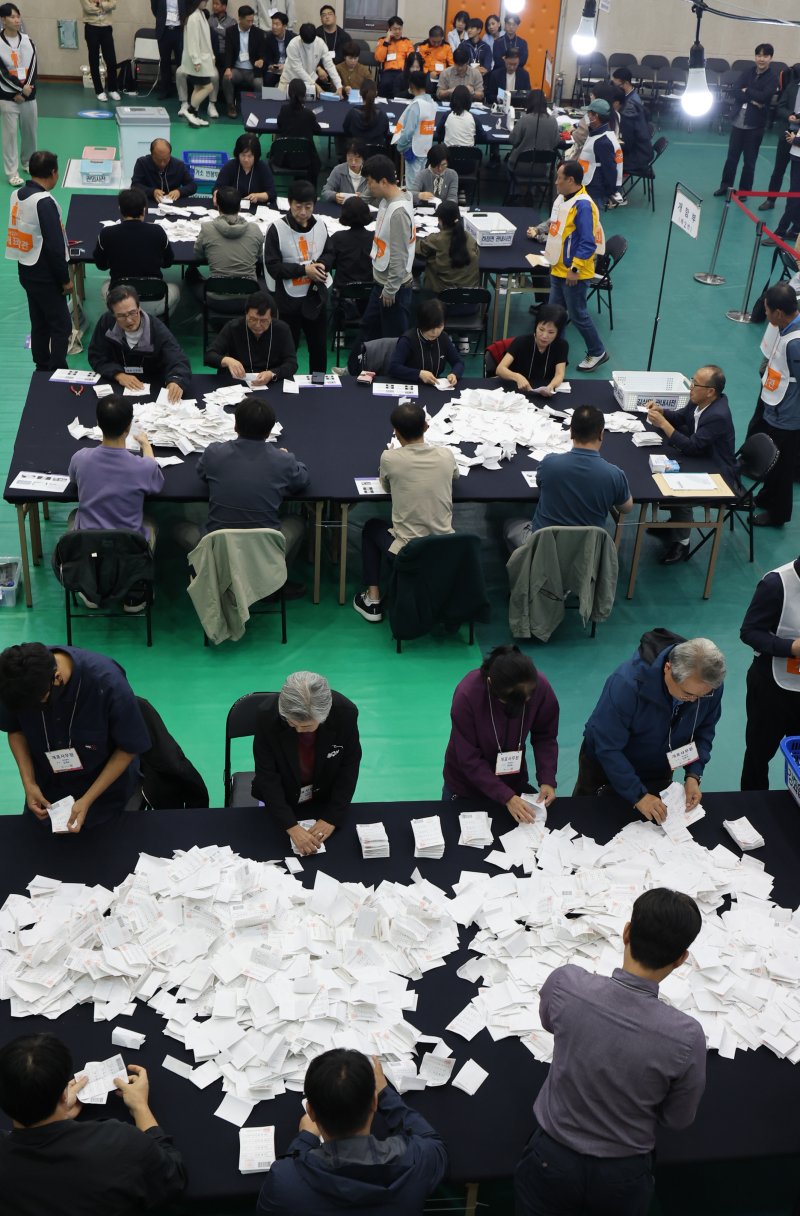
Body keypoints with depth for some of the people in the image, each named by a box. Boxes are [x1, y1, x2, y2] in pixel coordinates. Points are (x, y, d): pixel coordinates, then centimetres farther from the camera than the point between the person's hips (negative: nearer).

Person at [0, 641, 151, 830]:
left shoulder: (107, 683, -36)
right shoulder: (18, 682, -26)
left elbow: (129, 748, -21)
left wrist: (87, 800, -23)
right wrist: (28, 782, -15)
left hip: (108, 786, -2)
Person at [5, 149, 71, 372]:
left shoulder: (17, 195, 4)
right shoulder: (44, 202, -22)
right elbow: (54, 246, -22)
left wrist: (62, 241, 23)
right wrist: (65, 279, -13)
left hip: (26, 270, 9)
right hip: (44, 275, -9)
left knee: (39, 324, 16)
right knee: (61, 326, -1)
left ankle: (42, 370, 25)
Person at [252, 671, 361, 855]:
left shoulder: (345, 712, -27)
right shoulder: (267, 715, -29)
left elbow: (349, 766, -13)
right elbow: (267, 776, -22)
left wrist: (332, 818, -18)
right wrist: (291, 826, -30)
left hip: (326, 800, 1)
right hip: (281, 800, 0)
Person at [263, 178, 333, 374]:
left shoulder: (320, 226, -1)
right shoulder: (277, 229, -13)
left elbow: (330, 254, 10)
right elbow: (272, 266, -15)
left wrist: (322, 264, -14)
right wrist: (304, 269, -22)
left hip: (316, 296, 4)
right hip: (289, 298, -4)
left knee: (319, 345, 17)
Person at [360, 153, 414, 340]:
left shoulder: (399, 211, -26)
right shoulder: (387, 201, 3)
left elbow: (399, 255, -25)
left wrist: (390, 289, -18)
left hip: (394, 287, -10)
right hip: (381, 282, 10)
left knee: (394, 338, 4)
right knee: (370, 325, 25)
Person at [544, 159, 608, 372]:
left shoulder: (583, 205, -22)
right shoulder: (562, 198, 5)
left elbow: (587, 242, -24)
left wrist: (575, 269, -24)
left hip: (574, 274, -9)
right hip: (558, 269, 9)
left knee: (577, 315, 2)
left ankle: (597, 353, 18)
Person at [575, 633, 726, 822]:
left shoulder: (710, 684, -25)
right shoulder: (627, 683, -39)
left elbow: (705, 730, -9)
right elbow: (607, 748, -33)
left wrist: (693, 774, -22)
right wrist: (638, 795, -34)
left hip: (659, 771, 3)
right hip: (606, 764, -3)